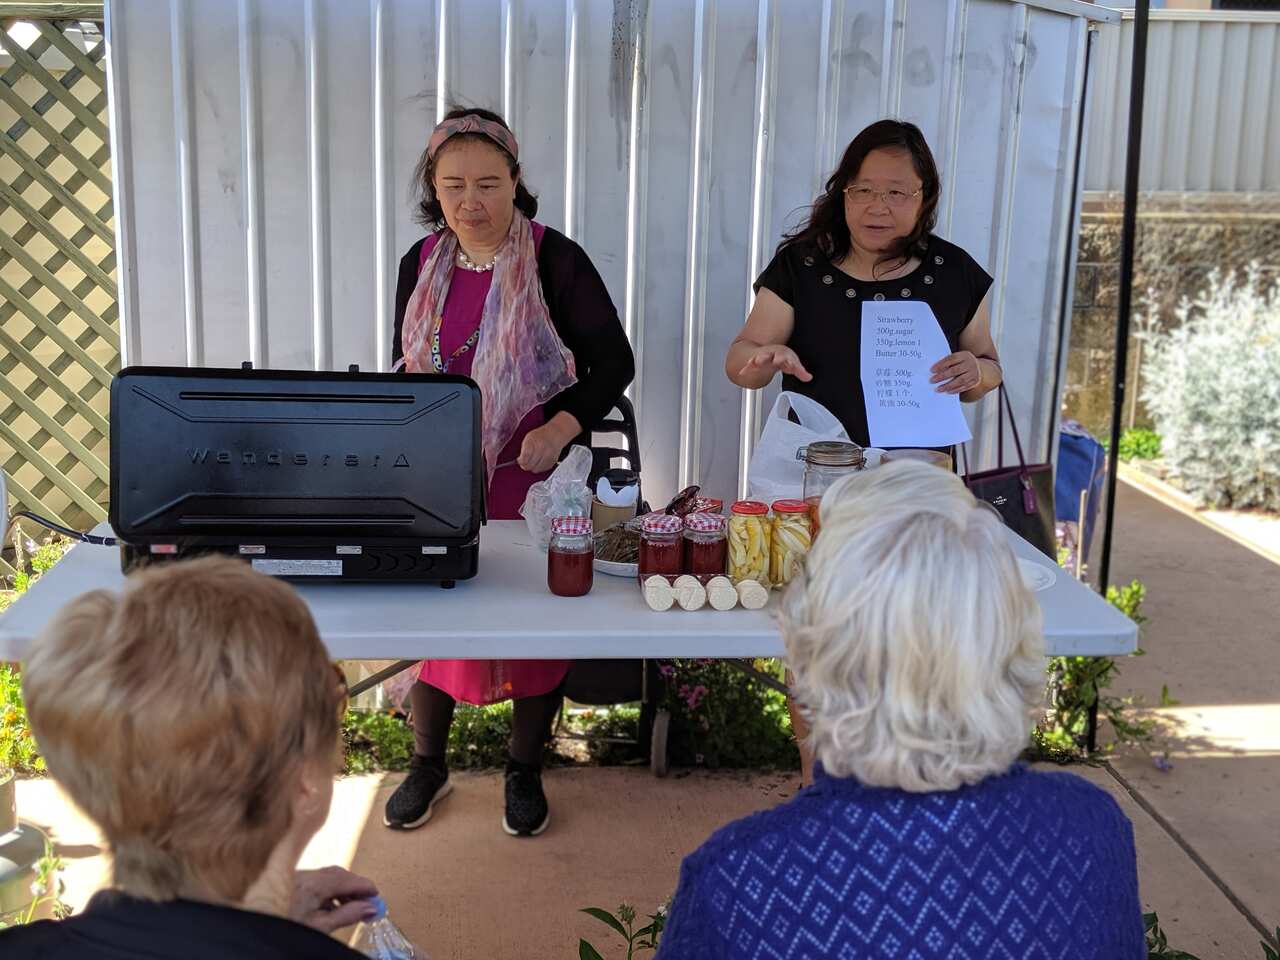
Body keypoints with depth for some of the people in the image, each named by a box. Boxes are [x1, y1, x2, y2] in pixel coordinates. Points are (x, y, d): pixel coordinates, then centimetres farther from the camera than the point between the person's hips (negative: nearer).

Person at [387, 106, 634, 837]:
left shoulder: (555, 260, -10)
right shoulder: (422, 263, 4)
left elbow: (613, 362, -10)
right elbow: (406, 372, 14)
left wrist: (560, 428, -24)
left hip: (531, 477, -3)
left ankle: (526, 772, 27)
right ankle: (428, 766, 30)